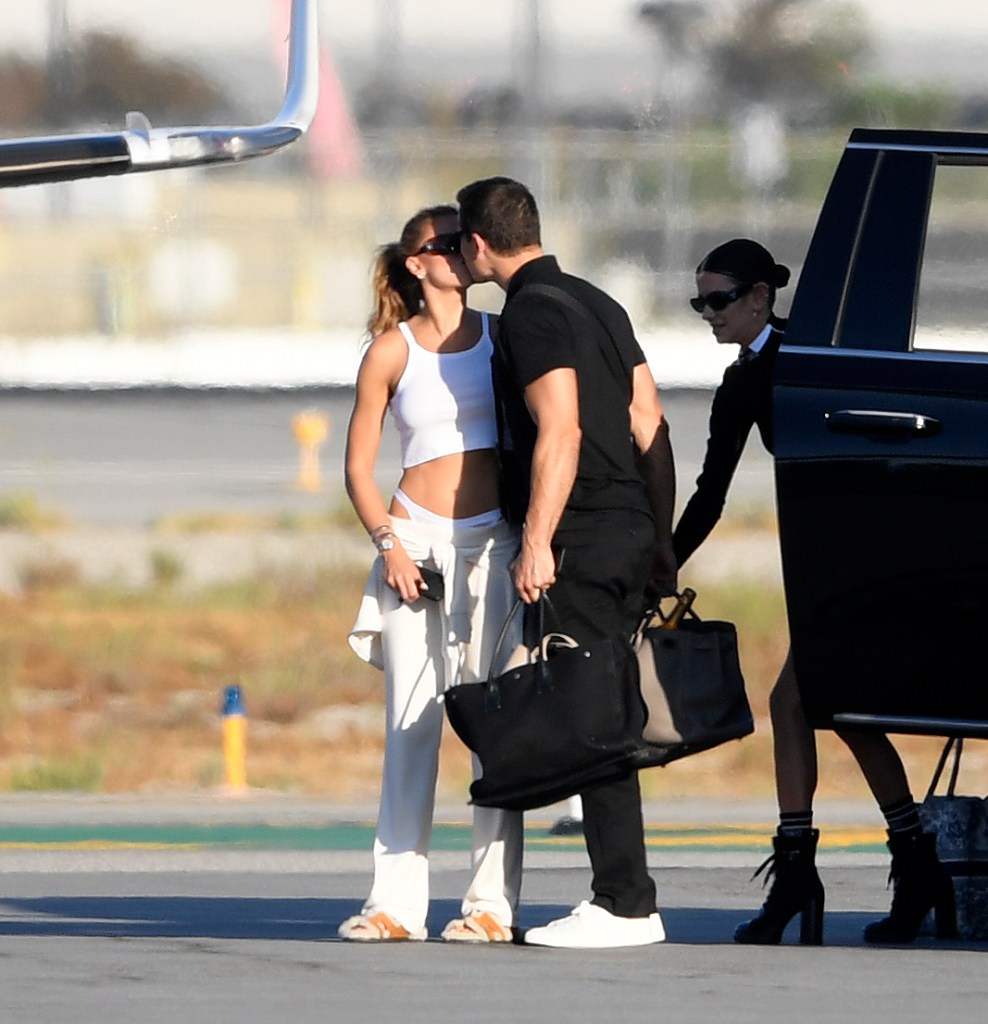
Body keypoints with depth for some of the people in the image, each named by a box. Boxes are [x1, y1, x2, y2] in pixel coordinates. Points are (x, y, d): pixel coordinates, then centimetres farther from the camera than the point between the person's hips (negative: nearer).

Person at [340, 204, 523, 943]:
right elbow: (359, 466, 7)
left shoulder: (503, 337, 9)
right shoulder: (392, 350, 5)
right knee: (410, 721, -2)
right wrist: (387, 541, -6)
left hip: (495, 540, 1)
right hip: (418, 540, -1)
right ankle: (396, 901, 0)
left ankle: (493, 902, -3)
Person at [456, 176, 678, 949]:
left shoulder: (533, 313, -10)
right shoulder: (596, 303, 18)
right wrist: (661, 537, 21)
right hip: (628, 535, 9)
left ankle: (627, 904, -10)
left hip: (580, 541, -9)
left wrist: (536, 543, -20)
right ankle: (622, 894, 13)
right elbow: (650, 424, 18)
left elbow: (561, 432, -19)